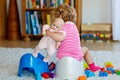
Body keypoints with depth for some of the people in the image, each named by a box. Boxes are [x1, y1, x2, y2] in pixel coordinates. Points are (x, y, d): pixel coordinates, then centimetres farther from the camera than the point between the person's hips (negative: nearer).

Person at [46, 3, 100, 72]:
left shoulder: (65, 26, -11)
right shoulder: (73, 25, 9)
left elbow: (60, 37, -30)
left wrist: (48, 32, -20)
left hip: (62, 55, -3)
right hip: (75, 55, 3)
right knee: (85, 49, 37)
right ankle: (93, 67, 47)